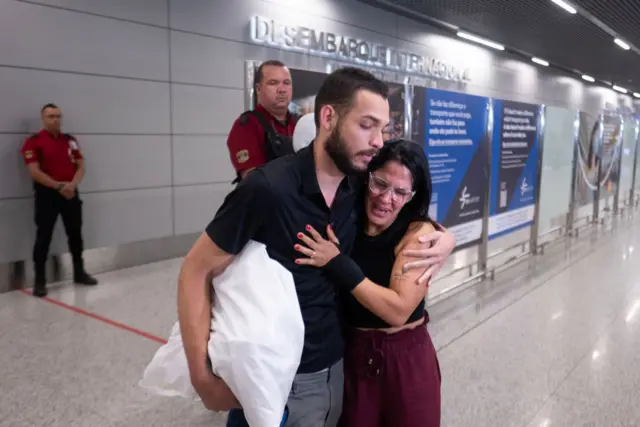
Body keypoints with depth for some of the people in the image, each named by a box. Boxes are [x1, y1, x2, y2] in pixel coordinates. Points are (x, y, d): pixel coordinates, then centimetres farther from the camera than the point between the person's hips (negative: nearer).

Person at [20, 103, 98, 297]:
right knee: (43, 237, -2)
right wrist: (59, 186, -19)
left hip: (71, 193, 5)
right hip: (47, 195, -5)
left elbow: (80, 166, 8)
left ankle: (79, 273, 25)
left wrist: (72, 184, -11)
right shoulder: (33, 142, -5)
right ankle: (40, 281, 7)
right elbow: (35, 172, -13)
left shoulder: (70, 140, 11)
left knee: (75, 234, 11)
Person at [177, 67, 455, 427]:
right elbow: (196, 272, -15)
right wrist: (203, 377, -19)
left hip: (338, 363, 6)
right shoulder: (268, 188, -23)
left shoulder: (361, 187, -6)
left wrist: (444, 237, -10)